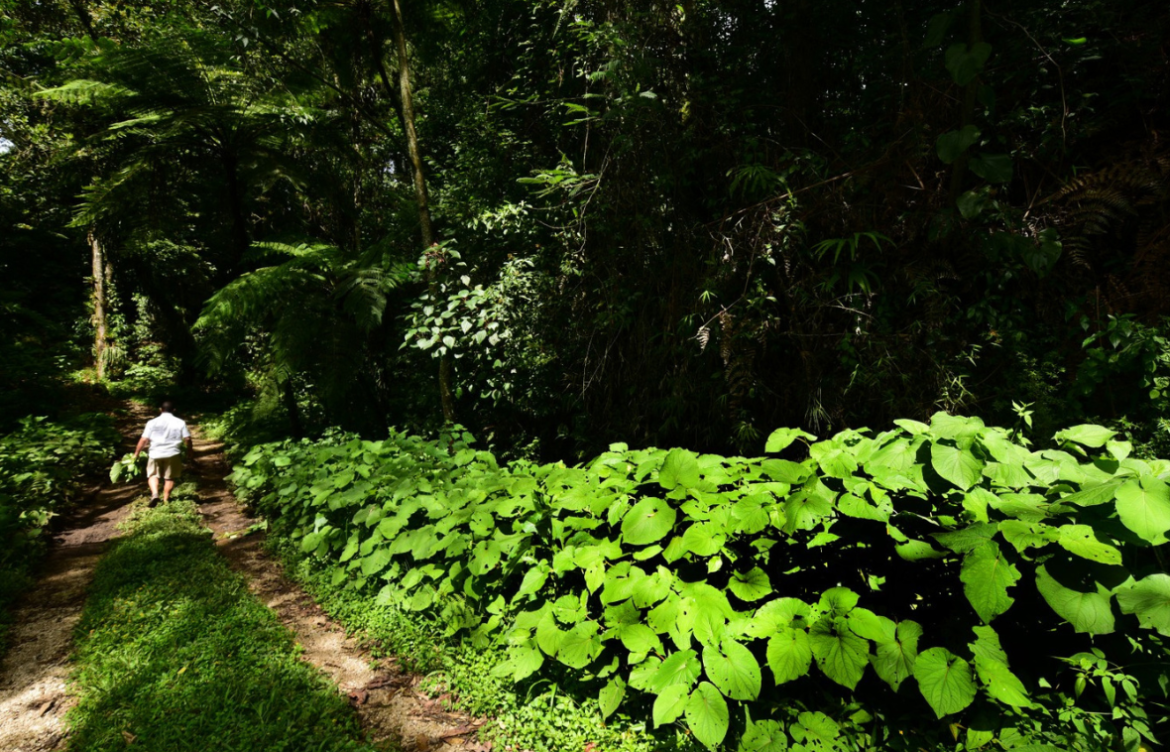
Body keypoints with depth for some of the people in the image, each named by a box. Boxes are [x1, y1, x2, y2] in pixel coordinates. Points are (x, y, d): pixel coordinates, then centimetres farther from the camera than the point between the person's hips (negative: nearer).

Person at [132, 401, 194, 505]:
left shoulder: (152, 422, 1)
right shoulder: (180, 422, 2)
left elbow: (144, 440, -2)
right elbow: (187, 439, 0)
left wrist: (136, 453, 8)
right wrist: (190, 451, 16)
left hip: (155, 453, 0)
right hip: (172, 453, 0)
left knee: (153, 475, 15)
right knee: (170, 477, 12)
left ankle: (154, 493, -8)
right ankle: (166, 499, 15)